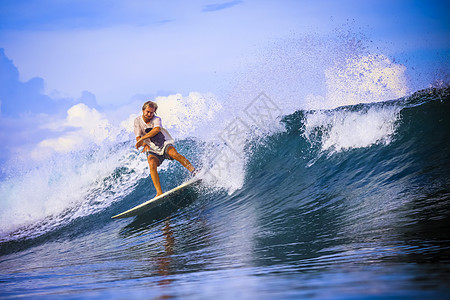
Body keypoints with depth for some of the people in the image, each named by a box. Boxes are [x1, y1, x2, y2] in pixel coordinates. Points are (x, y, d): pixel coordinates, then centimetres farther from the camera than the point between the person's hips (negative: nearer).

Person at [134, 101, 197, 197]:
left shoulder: (156, 119, -6)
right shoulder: (137, 121, 3)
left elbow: (157, 129, -28)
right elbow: (138, 138, -3)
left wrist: (142, 139, -35)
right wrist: (144, 145, -25)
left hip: (164, 145, -1)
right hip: (152, 150, 1)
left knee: (174, 153, -33)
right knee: (152, 164, -30)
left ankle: (194, 172, -30)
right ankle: (159, 192, -37)